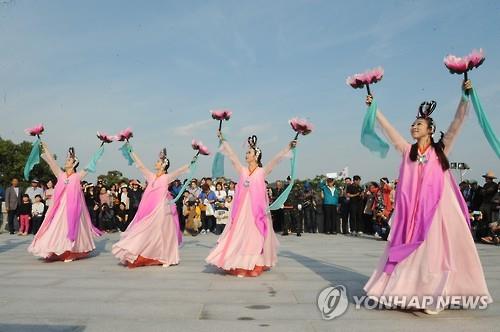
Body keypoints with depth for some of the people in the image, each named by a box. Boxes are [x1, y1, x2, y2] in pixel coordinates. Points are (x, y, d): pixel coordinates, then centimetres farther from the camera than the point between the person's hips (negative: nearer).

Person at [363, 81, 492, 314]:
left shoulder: (441, 149, 6)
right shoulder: (408, 151, 10)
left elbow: (457, 122, -2)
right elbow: (388, 129, 8)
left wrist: (465, 96, -10)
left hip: (436, 207, -2)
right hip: (413, 208, 2)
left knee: (433, 249, -2)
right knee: (411, 248, 3)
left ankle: (432, 295, 5)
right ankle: (411, 292, 11)